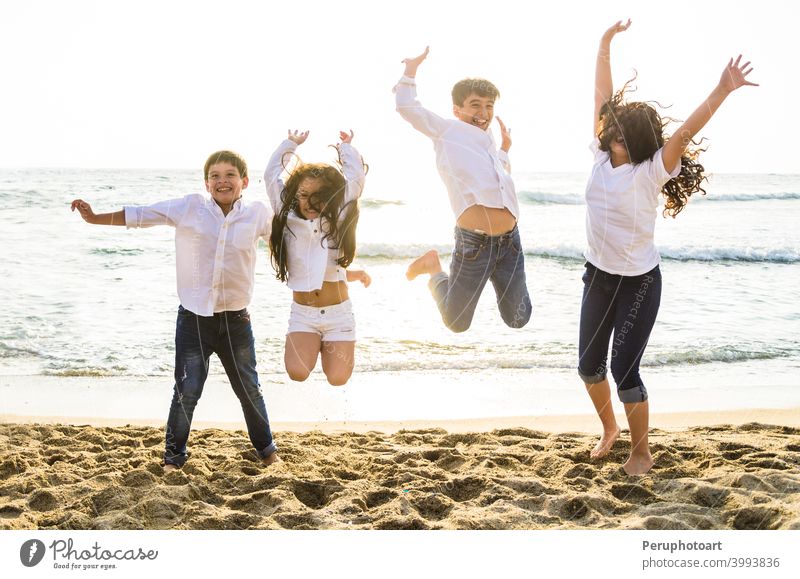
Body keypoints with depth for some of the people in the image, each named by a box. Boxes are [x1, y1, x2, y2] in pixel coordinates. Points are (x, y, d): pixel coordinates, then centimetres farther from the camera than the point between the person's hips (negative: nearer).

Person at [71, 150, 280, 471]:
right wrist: (94, 218, -2)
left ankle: (266, 448, 35)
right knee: (187, 391, 4)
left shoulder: (258, 213, -2)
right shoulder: (189, 207, -5)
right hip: (193, 318, -1)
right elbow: (139, 215, -1)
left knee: (249, 388, 15)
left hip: (236, 320, 1)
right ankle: (174, 455, 23)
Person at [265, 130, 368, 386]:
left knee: (337, 379, -9)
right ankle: (315, 345, 14)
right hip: (302, 314, 0)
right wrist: (291, 144, 11)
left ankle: (331, 347, 24)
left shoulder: (339, 221, -3)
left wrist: (346, 146, 10)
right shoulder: (287, 219, -1)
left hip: (338, 313, 0)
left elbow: (356, 178, -4)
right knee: (297, 372, -20)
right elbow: (271, 175, 0)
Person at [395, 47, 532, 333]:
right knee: (456, 322, 4)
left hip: (510, 242, 7)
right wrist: (412, 67, 9)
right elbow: (406, 106, -2)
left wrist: (505, 148, 39)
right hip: (473, 242, -6)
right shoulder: (447, 130, 3)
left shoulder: (489, 144, 24)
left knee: (518, 319, 12)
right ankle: (434, 268, 28)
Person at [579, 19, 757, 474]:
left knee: (624, 370, -5)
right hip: (598, 276, 6)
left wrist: (723, 91, -40)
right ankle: (609, 429, 39)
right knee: (589, 365, 13)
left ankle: (642, 452, 15)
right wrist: (605, 45, 3)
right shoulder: (603, 157, -3)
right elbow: (604, 98, 0)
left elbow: (685, 134, -29)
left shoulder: (652, 172, -16)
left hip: (639, 283, -6)